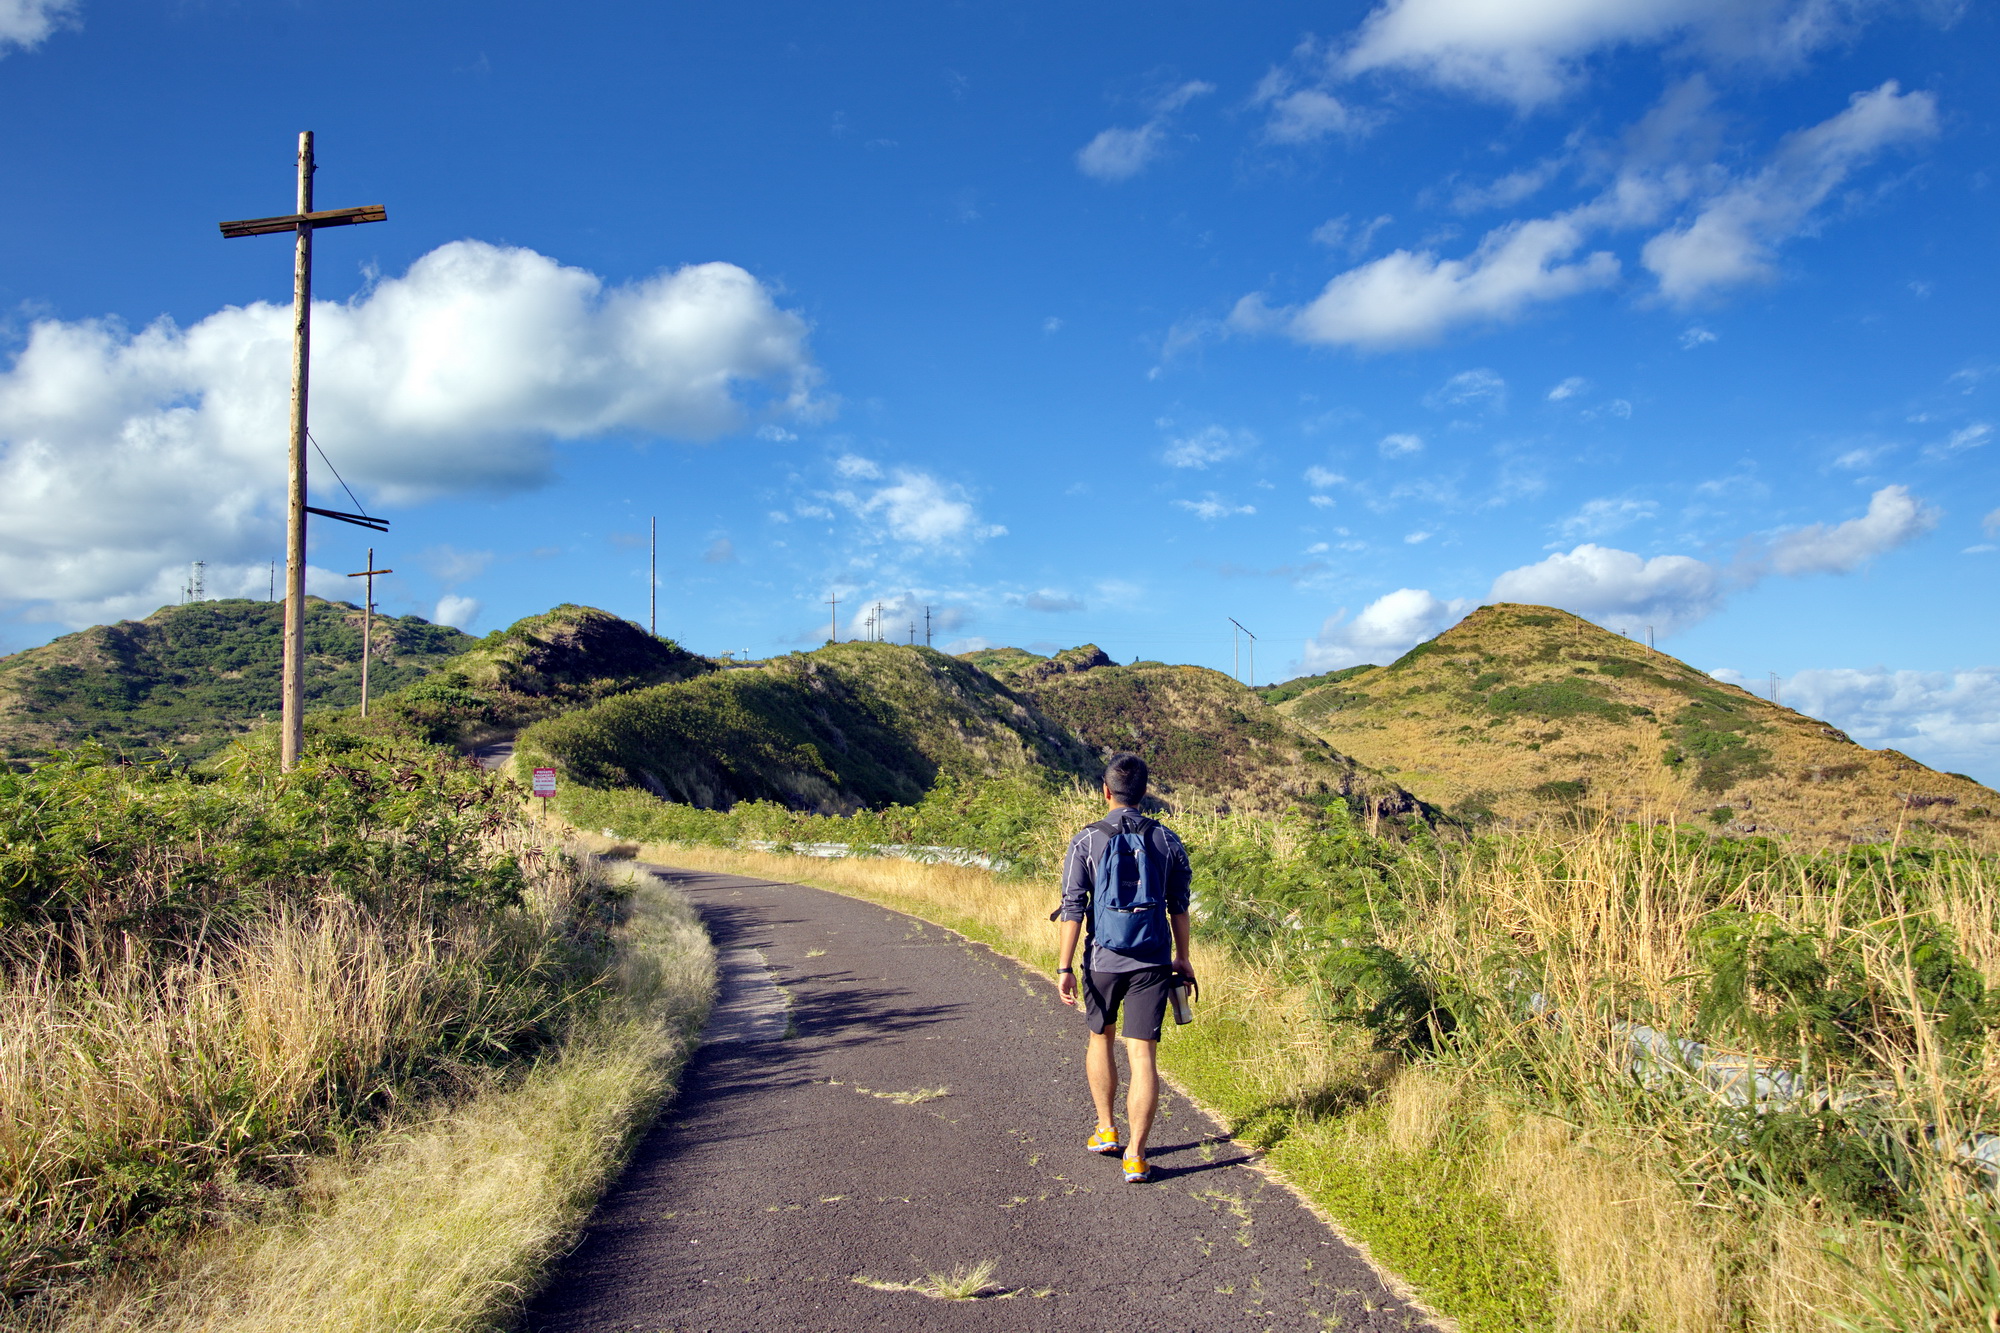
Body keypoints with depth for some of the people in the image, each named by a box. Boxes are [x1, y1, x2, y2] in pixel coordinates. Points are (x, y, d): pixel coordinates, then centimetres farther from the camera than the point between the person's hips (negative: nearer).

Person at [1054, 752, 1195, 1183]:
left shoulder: (1086, 841, -5)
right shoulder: (1166, 840, 2)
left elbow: (1073, 908, -8)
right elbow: (1179, 906, 7)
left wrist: (1064, 968, -5)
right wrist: (1182, 958, 18)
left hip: (1103, 959, 0)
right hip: (1152, 961, 1)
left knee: (1100, 1038, 22)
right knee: (1143, 1055, 0)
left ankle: (1106, 1130, 29)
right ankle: (1135, 1154, -3)